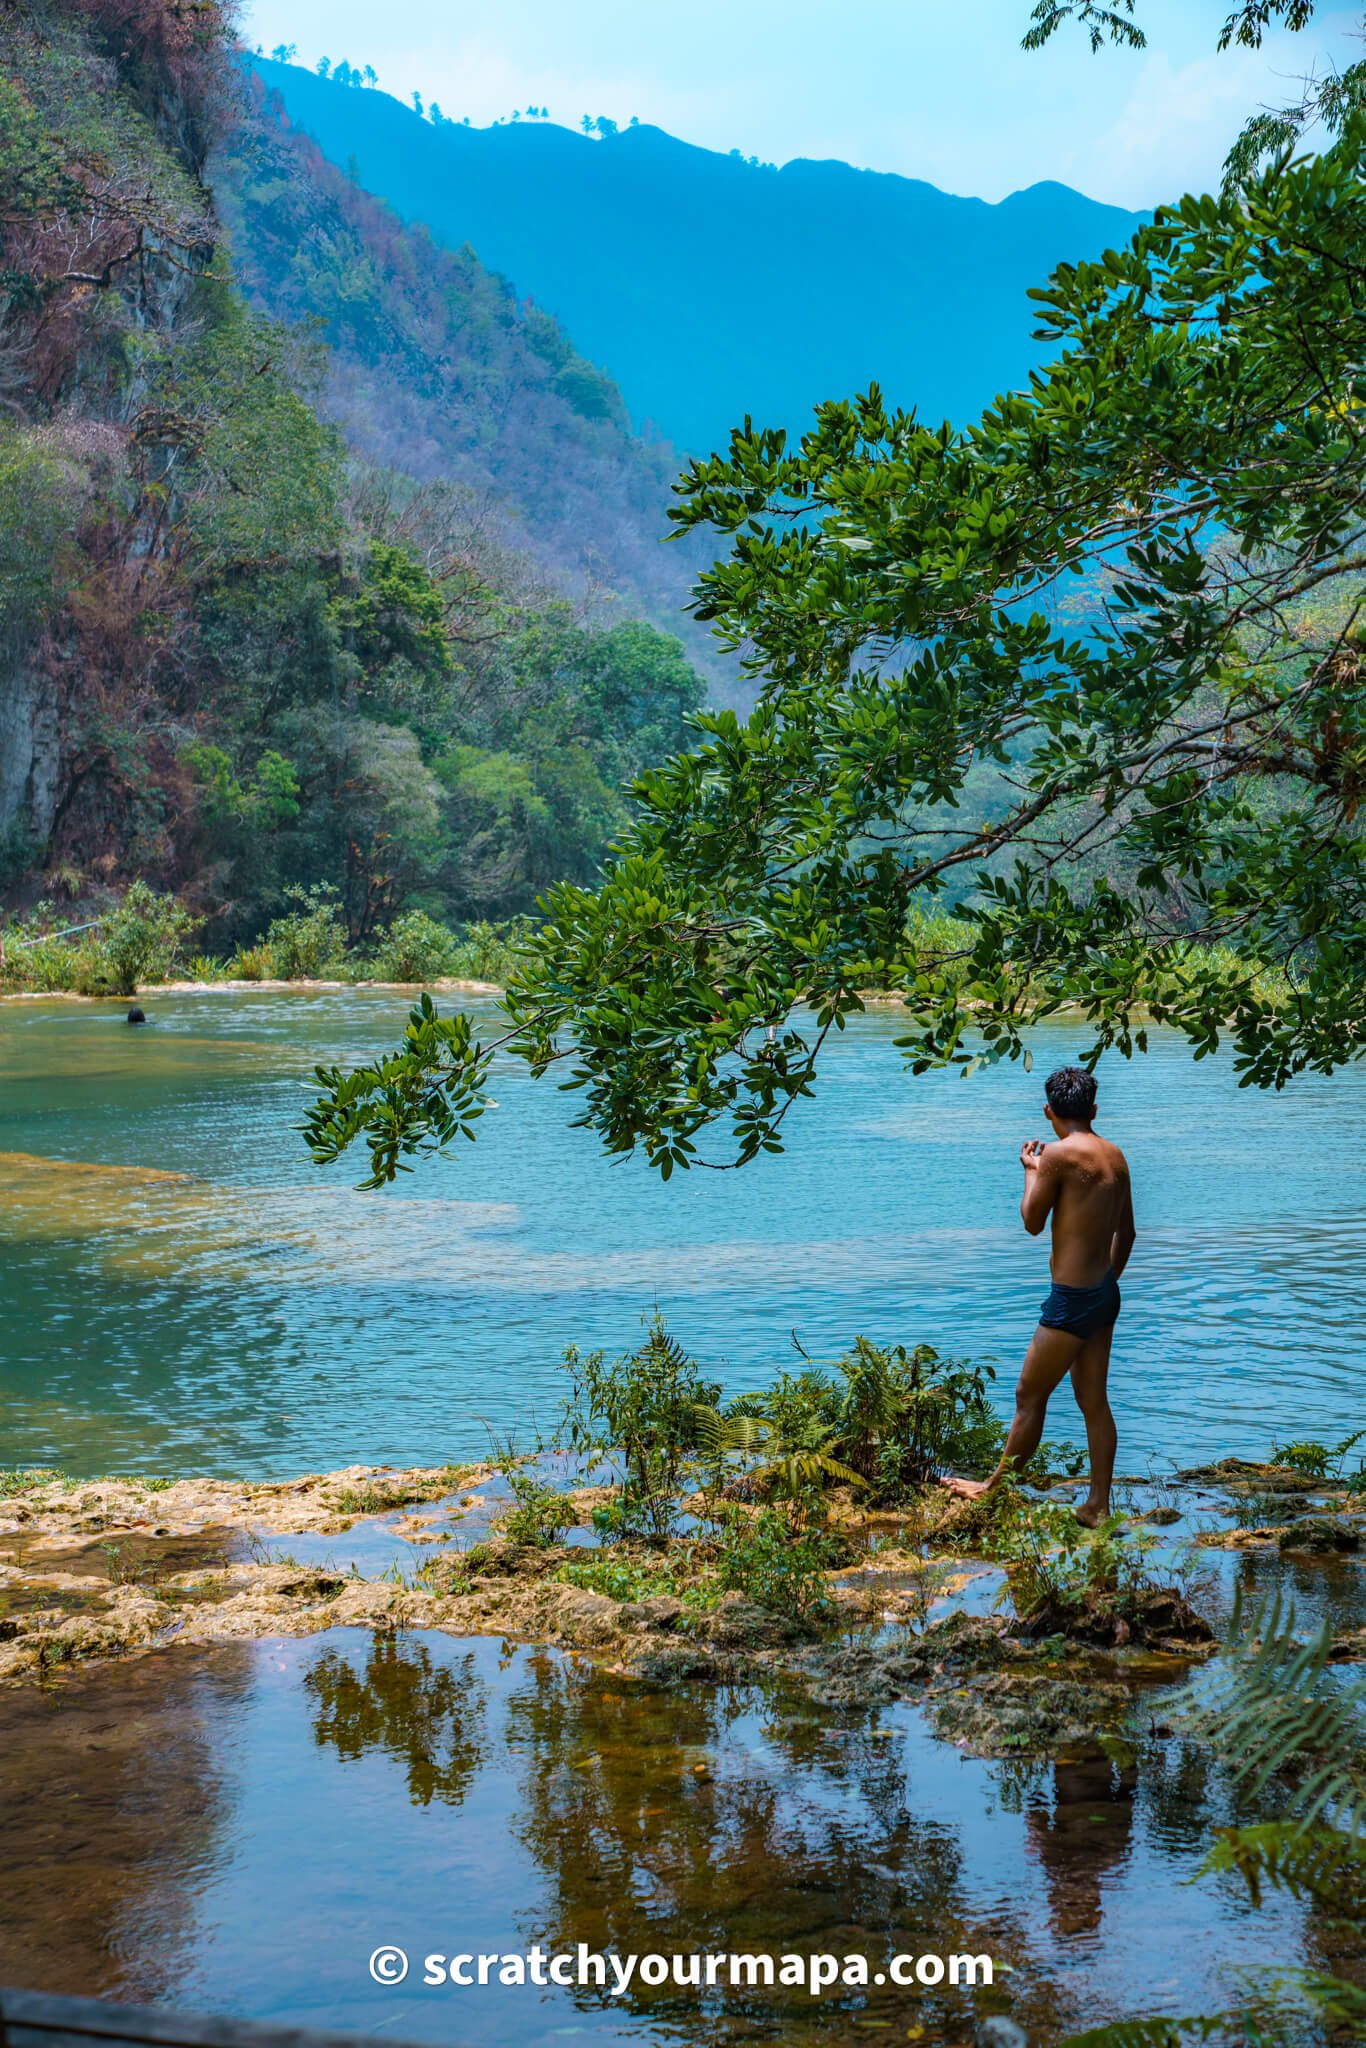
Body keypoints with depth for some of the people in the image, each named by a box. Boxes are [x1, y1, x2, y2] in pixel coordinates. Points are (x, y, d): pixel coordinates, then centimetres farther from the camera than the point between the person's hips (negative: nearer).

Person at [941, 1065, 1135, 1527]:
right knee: (1094, 1401, 13)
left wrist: (1030, 1171, 8)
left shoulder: (1059, 1154, -16)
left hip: (1072, 1299, -8)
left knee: (1029, 1396, 6)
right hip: (1105, 1294, 8)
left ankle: (997, 1486, 18)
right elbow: (1126, 1233, 16)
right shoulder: (1115, 1156, 7)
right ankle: (1098, 1506, 17)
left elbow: (1032, 1222, -7)